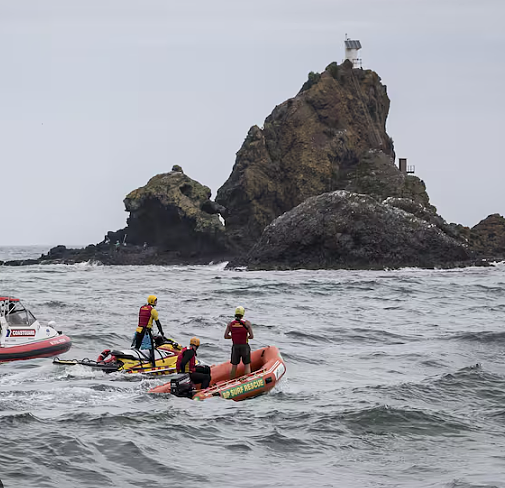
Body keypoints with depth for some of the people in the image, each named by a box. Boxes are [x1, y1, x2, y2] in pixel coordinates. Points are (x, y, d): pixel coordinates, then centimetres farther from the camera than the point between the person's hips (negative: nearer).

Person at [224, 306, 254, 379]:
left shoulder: (230, 324, -2)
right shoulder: (247, 323, -9)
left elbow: (226, 336, -5)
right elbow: (251, 336, -11)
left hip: (235, 347, 3)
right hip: (245, 346, -2)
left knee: (234, 367, 12)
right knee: (247, 366, 8)